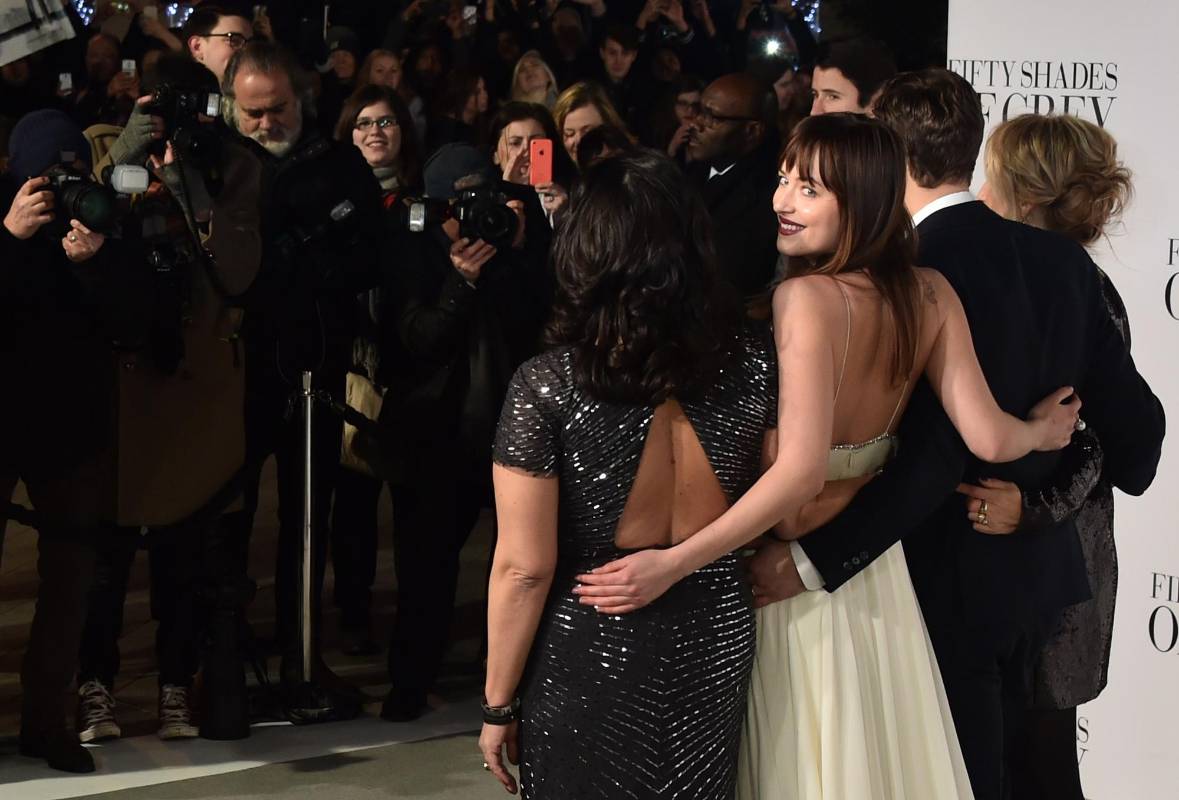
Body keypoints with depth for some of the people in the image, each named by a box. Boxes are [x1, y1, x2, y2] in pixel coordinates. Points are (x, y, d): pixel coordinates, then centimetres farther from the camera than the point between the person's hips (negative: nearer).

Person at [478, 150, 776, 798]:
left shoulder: (546, 388, -18)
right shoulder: (752, 365, -9)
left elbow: (523, 568, -16)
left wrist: (499, 705, -6)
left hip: (590, 654, -3)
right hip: (717, 642, 3)